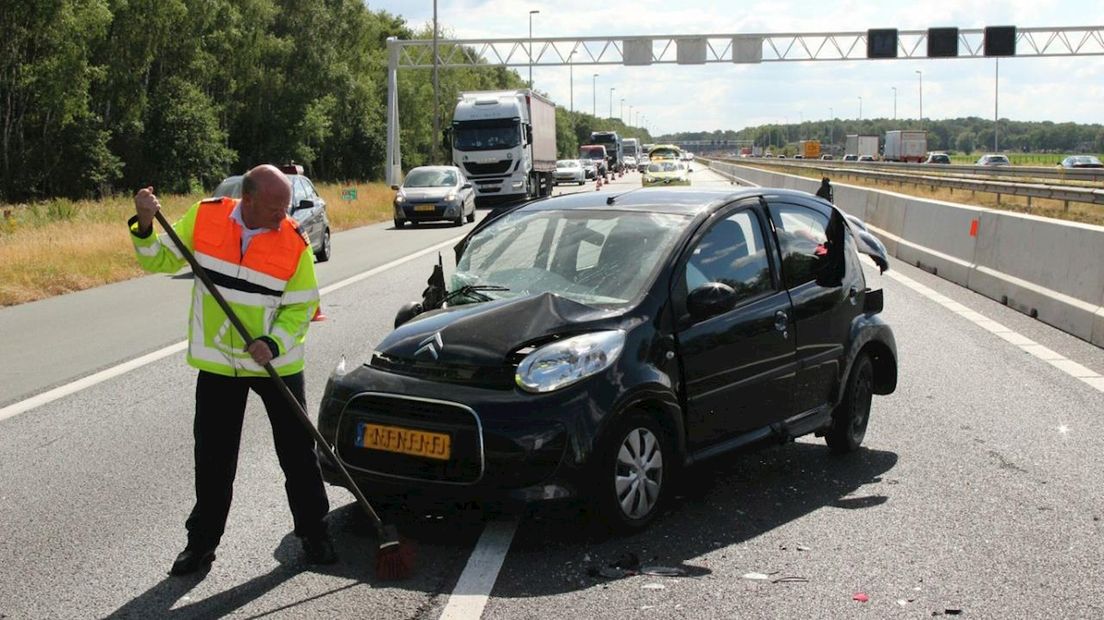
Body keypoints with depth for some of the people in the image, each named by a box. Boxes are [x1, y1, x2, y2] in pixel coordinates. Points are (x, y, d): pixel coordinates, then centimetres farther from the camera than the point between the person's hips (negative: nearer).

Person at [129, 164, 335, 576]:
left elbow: (301, 307, -7)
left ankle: (313, 533, 23)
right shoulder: (204, 218, -8)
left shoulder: (295, 242, -12)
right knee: (213, 457, 9)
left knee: (297, 451, 6)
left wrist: (274, 345, -23)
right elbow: (160, 261, 2)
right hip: (218, 363, 1)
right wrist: (145, 227, -16)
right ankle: (202, 541, 24)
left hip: (277, 363, -1)